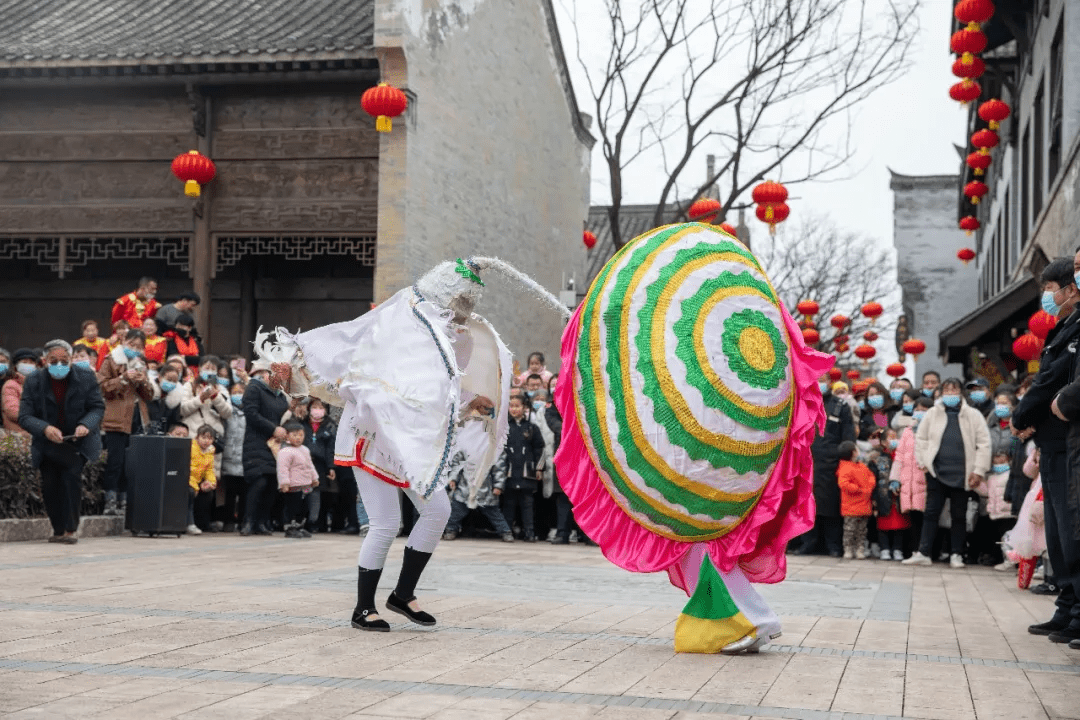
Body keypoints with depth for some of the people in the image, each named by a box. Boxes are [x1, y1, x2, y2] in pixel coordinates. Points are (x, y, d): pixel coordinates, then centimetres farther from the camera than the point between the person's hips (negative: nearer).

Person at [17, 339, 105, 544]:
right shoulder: (33, 381, -8)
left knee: (72, 474, -23)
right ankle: (58, 530, 18)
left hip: (77, 442, -2)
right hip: (47, 444, 2)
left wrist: (86, 425, -26)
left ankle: (70, 529, -18)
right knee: (49, 486, -1)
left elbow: (98, 408, -4)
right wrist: (45, 429, -33)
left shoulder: (86, 378, -7)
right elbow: (24, 417, -12)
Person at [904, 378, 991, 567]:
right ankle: (923, 553, 0)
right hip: (937, 472, 1)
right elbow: (921, 438, 12)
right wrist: (923, 462, 2)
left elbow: (984, 444, -1)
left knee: (959, 515, 6)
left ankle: (957, 555, 15)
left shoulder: (973, 415, 1)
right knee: (931, 512, 0)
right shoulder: (932, 414, 6)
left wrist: (978, 471, -6)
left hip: (961, 474, -1)